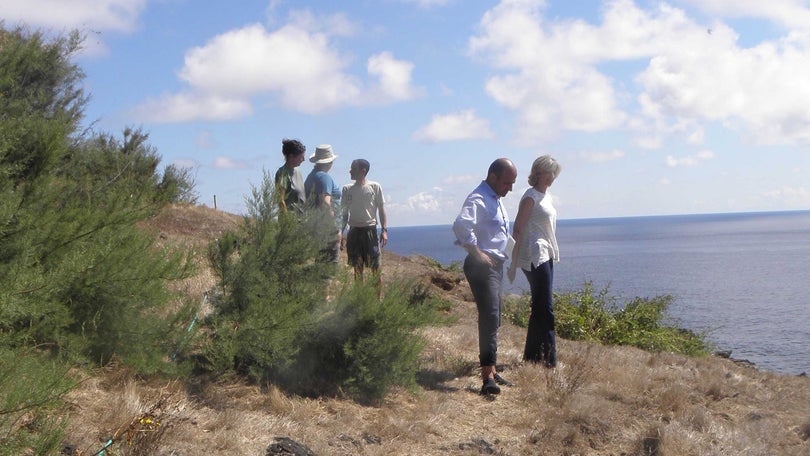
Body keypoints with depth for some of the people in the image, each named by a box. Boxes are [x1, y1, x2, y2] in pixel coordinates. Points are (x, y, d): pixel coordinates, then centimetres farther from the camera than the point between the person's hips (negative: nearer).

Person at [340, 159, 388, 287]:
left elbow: (381, 209, 3)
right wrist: (341, 233, 8)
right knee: (357, 267, 6)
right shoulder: (347, 189, 8)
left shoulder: (374, 187, 0)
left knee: (375, 266, -4)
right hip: (354, 230, 3)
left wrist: (384, 230, -5)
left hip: (370, 229, -3)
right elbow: (344, 213, 12)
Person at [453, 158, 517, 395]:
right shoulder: (478, 199, -14)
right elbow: (460, 226, -32)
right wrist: (477, 252, -28)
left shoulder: (496, 200, 20)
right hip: (482, 266, -10)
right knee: (490, 316, -18)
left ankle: (490, 370, 23)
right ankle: (488, 376, -22)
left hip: (495, 265, 10)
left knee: (493, 318, 14)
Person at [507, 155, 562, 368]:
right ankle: (549, 359, -4)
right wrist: (513, 263, -18)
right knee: (544, 308, -8)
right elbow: (518, 230, -14)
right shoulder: (531, 196, -10)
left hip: (546, 256, 9)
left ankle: (532, 356, 20)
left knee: (540, 306, 12)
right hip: (534, 256, -9)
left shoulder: (546, 196, 17)